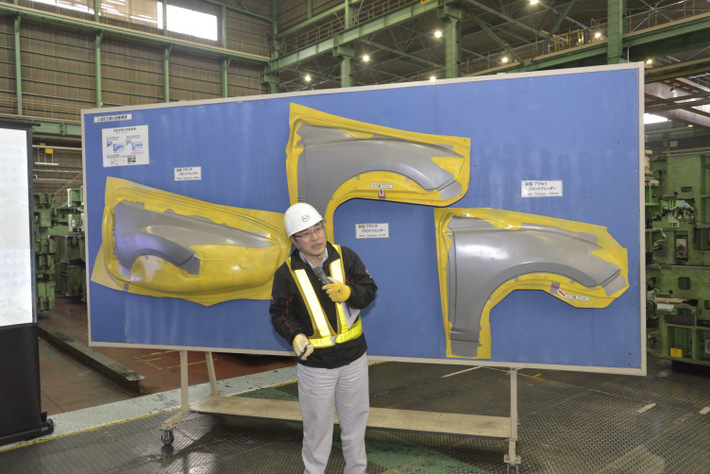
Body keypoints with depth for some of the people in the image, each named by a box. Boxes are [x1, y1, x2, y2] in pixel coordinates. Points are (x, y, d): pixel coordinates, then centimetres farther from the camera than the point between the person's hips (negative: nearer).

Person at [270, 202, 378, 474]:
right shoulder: (286, 274, -11)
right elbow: (279, 313, -4)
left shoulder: (346, 257, -7)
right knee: (316, 423, 12)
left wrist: (348, 292, -23)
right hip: (315, 365, -2)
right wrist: (295, 336, -22)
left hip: (354, 358, 2)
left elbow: (370, 290, -2)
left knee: (355, 418, 19)